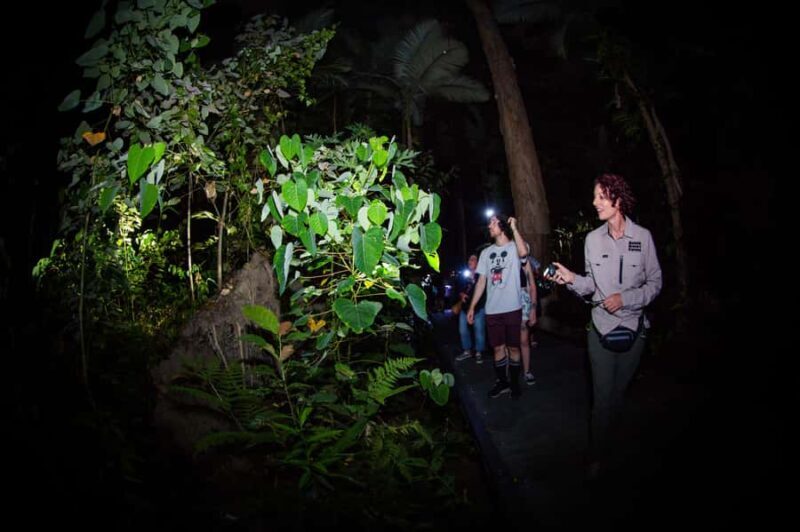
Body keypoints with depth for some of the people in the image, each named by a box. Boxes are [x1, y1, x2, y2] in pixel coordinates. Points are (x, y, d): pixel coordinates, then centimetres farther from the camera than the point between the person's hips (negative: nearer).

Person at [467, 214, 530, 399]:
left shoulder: (514, 247, -1)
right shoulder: (486, 252, 13)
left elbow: (523, 252, -28)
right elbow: (481, 281, 13)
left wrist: (514, 228, -16)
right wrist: (472, 307, 9)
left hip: (512, 308, -4)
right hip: (492, 310, 4)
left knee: (513, 347, 5)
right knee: (498, 347, 10)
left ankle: (514, 383, 20)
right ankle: (502, 382, 24)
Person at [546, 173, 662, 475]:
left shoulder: (642, 237, -7)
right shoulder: (592, 239, 0)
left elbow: (654, 283, -4)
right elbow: (593, 282, 7)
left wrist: (625, 299, -16)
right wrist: (572, 279, -11)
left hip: (633, 327, -1)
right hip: (601, 328, 1)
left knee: (619, 390, 14)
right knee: (602, 395, 2)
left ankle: (616, 443, 35)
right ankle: (599, 453, 17)